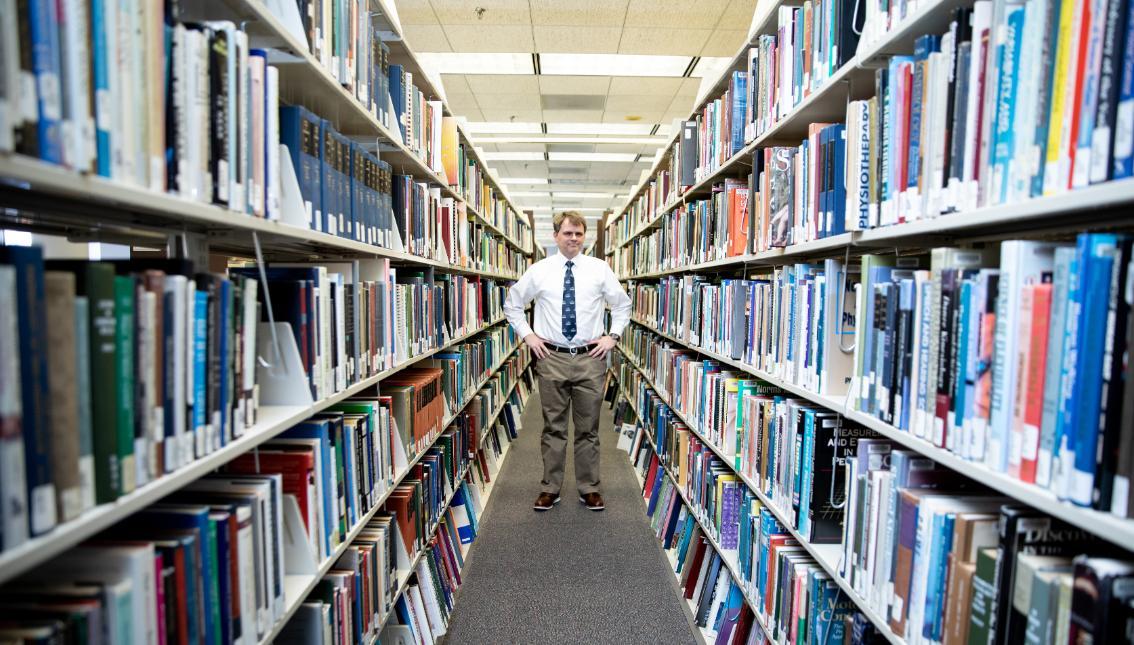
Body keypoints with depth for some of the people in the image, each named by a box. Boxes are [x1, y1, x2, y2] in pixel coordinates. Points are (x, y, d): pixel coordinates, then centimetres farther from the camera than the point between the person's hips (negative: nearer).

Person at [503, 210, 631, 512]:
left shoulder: (600, 269, 3)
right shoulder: (539, 270, 2)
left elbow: (622, 304, 13)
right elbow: (512, 304, 12)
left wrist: (613, 336, 3)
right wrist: (527, 335, 3)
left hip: (590, 358, 0)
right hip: (552, 358, 0)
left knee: (588, 429, 9)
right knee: (554, 428, 9)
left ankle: (590, 489, 22)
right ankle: (550, 488, 22)